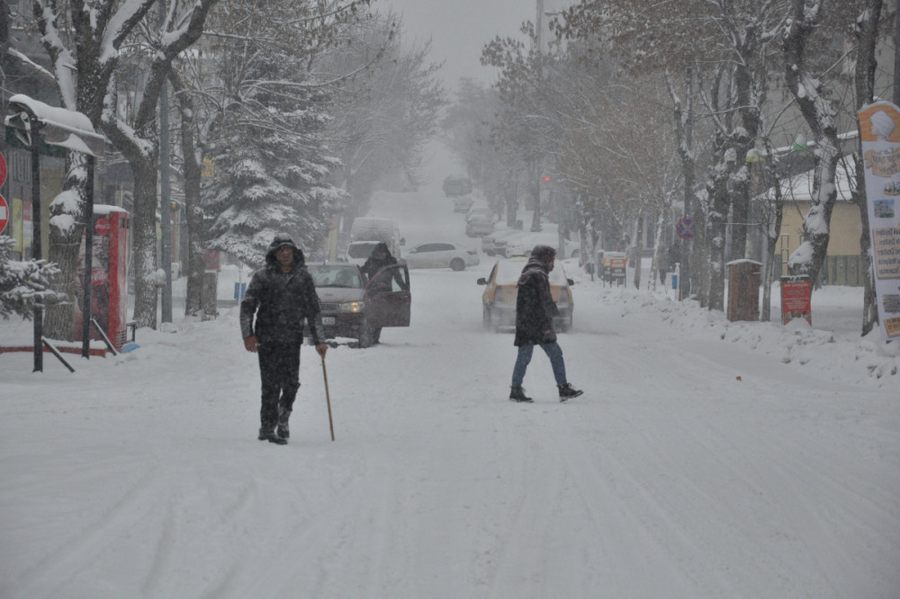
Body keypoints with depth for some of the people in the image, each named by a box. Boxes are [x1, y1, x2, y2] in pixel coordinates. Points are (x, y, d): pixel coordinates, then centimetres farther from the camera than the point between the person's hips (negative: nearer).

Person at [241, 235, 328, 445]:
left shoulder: (303, 277, 11)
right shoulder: (262, 276, 3)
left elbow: (313, 311, 16)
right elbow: (247, 306, 0)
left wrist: (318, 341, 13)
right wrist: (248, 334, -12)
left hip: (292, 339, 2)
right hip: (267, 339, -2)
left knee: (291, 383, -5)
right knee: (271, 385, -6)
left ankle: (283, 417, 22)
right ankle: (268, 427, 2)